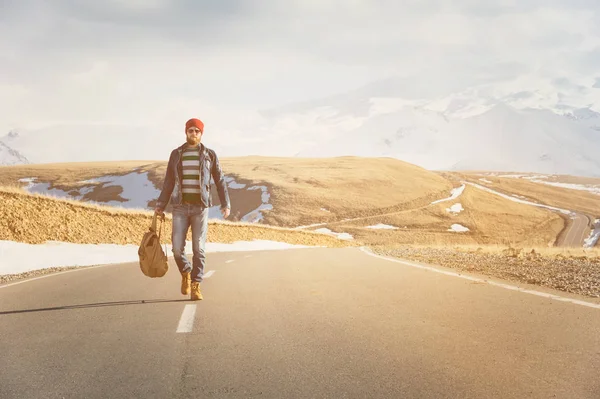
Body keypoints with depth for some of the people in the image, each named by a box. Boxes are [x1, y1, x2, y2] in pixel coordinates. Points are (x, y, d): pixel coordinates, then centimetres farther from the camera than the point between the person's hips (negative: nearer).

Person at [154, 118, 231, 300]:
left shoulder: (209, 155, 2)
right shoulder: (176, 154, 6)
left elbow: (220, 181, 4)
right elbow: (169, 182, 10)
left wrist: (226, 204, -6)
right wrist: (160, 205, 3)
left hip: (200, 207, -1)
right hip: (180, 207, 1)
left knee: (199, 248, -6)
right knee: (177, 248, -6)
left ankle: (195, 287, 3)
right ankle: (186, 272, 26)